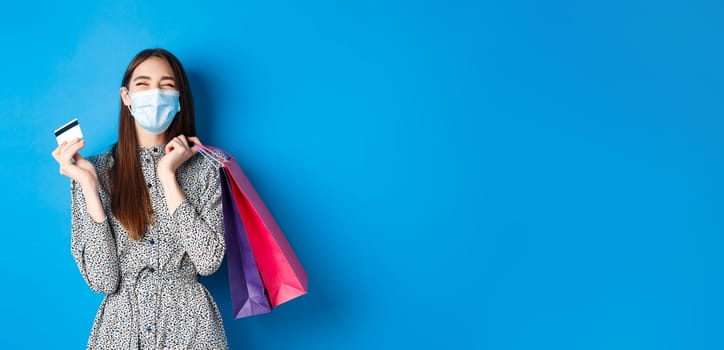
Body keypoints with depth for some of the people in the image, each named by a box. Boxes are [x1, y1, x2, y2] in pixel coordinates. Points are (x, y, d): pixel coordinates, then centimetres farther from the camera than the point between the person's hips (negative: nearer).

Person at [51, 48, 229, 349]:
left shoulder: (203, 168, -3)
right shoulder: (98, 170, -4)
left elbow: (208, 262, -15)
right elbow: (102, 280, -12)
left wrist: (168, 175, -16)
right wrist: (88, 184, -18)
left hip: (190, 324, 0)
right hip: (122, 326, 0)